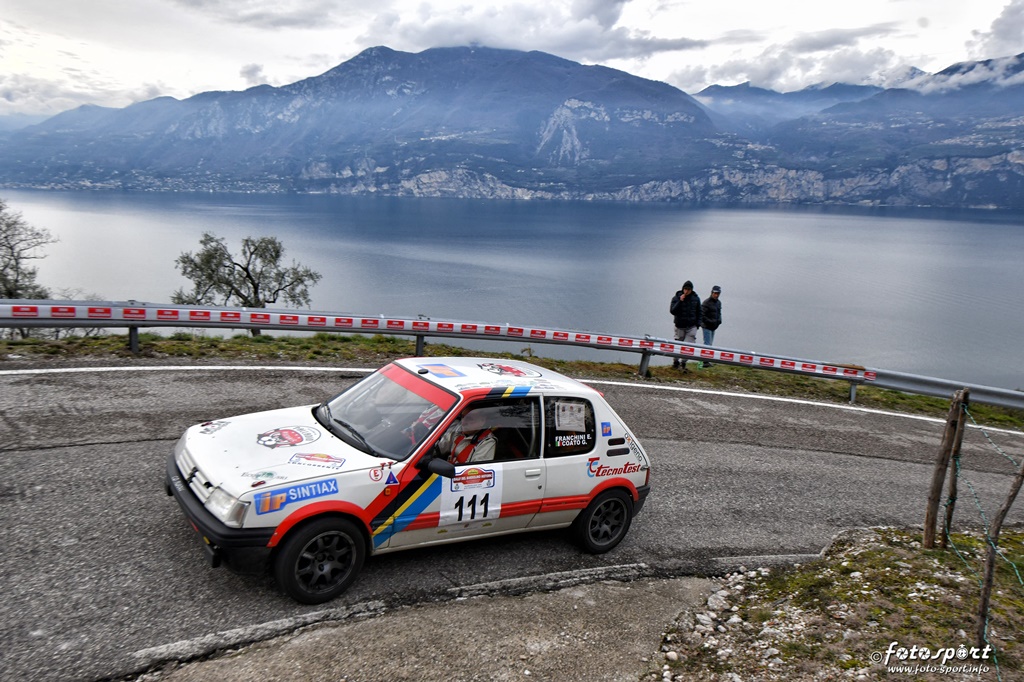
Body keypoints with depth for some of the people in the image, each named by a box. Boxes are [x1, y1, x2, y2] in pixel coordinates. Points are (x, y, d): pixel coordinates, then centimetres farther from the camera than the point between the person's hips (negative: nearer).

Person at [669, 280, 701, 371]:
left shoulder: (696, 298, 6)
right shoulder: (676, 298, -2)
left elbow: (699, 312, 14)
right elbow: (672, 311, -11)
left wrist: (698, 324, 5)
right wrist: (680, 301, -20)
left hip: (692, 327, 1)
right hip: (680, 326, -1)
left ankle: (683, 363, -10)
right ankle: (676, 362, 20)